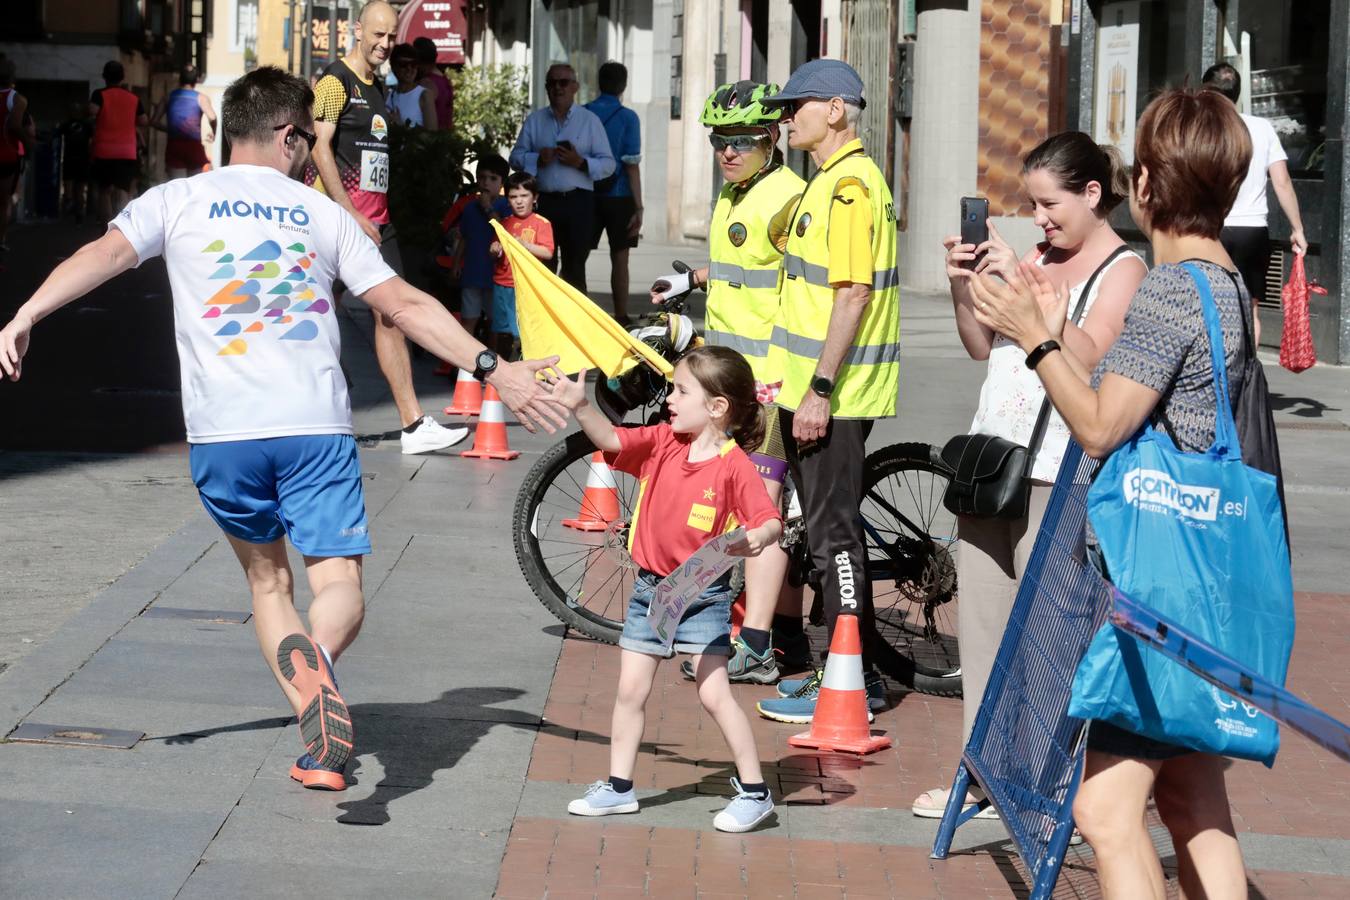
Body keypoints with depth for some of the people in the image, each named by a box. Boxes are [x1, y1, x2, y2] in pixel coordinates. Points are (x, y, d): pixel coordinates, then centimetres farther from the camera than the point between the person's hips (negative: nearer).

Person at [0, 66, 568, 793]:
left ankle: (317, 741, 7)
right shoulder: (322, 213, 13)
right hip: (317, 427, -1)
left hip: (220, 433, 1)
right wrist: (493, 368, 11)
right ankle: (314, 654, -38)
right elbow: (406, 305, 9)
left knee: (266, 576, 19)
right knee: (339, 584, -1)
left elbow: (105, 254, -7)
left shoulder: (178, 200, 10)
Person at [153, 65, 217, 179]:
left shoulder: (169, 97, 10)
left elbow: (154, 122, 4)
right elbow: (212, 117, -17)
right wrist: (213, 134, 1)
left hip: (173, 146, 2)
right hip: (193, 145, -2)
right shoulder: (201, 98, 1)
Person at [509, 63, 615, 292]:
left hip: (578, 203, -2)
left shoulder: (589, 120, 7)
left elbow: (608, 164, 2)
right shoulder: (534, 120, 15)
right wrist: (537, 159, -10)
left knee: (574, 269, -2)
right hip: (543, 202, 2)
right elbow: (516, 157, 9)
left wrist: (581, 162, -15)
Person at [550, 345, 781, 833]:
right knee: (630, 690, 9)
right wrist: (579, 407, -27)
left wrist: (756, 538, -40)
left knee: (714, 692, -8)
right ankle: (618, 788, 21)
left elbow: (771, 521, -18)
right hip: (650, 588, 6)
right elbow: (611, 440, -11)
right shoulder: (661, 442, -1)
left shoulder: (735, 466, -15)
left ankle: (754, 792, 3)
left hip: (703, 595, -6)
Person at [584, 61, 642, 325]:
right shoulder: (627, 118, -6)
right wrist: (638, 208, -8)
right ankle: (621, 319, 8)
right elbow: (631, 165, -10)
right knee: (619, 259, 5)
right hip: (619, 196, -2)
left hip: (586, 195, 2)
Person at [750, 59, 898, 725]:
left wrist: (820, 389, -24)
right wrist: (793, 383, 23)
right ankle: (856, 672, 22)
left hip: (833, 395, -10)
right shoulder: (830, 181, 17)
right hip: (814, 389, 10)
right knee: (830, 531, 15)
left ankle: (851, 685, 0)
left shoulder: (850, 184, -17)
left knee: (833, 535, -5)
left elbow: (853, 294, -23)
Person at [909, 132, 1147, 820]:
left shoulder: (1122, 269, -5)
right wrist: (962, 287, 0)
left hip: (1054, 477, -7)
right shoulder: (1038, 256, 16)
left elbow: (1086, 355, -21)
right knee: (980, 620, 10)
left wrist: (1019, 282, -23)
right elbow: (982, 347, 16)